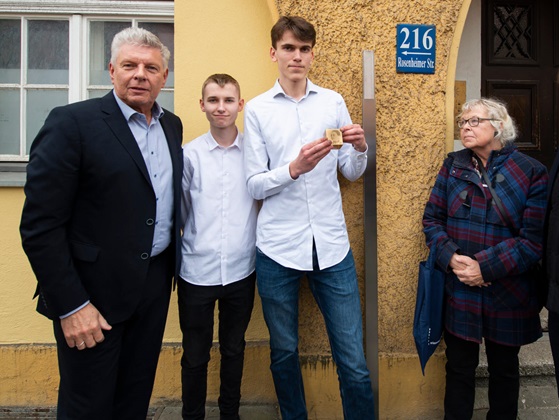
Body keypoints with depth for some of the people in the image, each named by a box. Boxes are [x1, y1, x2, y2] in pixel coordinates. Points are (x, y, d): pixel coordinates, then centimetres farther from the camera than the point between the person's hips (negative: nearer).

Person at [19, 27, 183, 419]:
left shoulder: (172, 125, 8)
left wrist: (171, 267, 9)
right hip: (94, 292, -5)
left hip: (154, 284, 6)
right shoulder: (72, 122, -13)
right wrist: (70, 306, -16)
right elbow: (40, 225, -15)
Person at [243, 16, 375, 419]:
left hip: (332, 244, 1)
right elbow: (255, 185, -2)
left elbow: (352, 173, 11)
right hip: (278, 247, 0)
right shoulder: (257, 109, 3)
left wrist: (360, 149, -10)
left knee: (354, 361, 3)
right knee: (284, 352, 15)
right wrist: (295, 167, -19)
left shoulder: (333, 101, 8)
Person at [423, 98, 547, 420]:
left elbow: (534, 239, -12)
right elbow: (432, 219, 0)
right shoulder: (453, 165, 1)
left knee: (504, 369, 20)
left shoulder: (532, 173, -7)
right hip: (459, 293, 1)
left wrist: (486, 268, -20)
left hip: (509, 294, -1)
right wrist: (450, 257, -17)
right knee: (459, 368, 14)